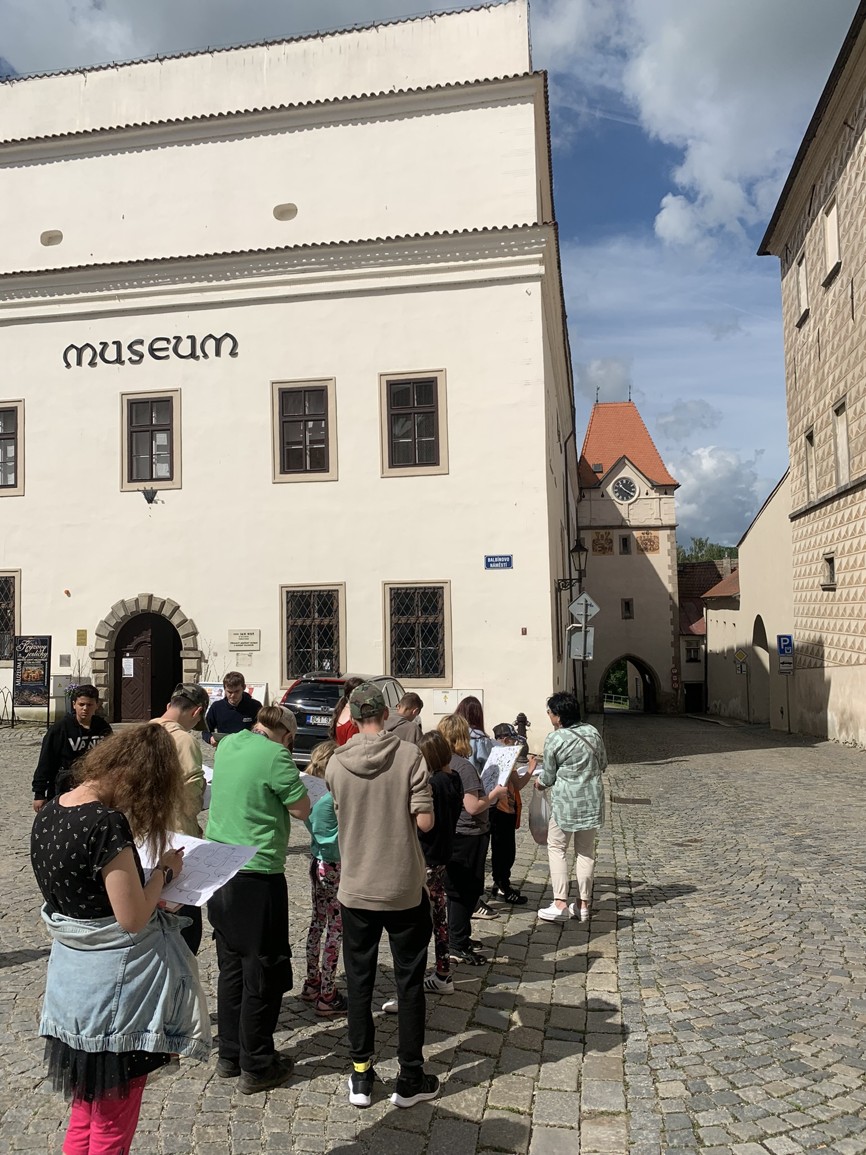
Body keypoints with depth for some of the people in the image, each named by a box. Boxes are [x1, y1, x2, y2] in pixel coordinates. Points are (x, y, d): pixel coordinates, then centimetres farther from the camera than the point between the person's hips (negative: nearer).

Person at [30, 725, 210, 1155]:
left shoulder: (49, 811, 0)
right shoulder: (108, 825, -27)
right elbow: (133, 918, -24)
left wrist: (147, 871, 2)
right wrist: (164, 870, -9)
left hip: (72, 980, 8)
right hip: (114, 990, -8)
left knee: (84, 1117, 25)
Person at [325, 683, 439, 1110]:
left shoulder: (335, 763, -7)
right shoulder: (409, 755, -14)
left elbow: (335, 815, 6)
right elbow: (425, 821, -15)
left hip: (356, 889, 2)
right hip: (404, 888, -2)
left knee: (359, 982, 15)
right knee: (409, 982, 12)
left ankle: (361, 1076, 24)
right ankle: (410, 1079, 22)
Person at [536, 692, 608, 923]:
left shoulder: (554, 740, -13)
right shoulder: (592, 733, 1)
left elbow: (549, 777, -3)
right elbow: (603, 764, 13)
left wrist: (539, 783, 18)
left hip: (566, 801, -5)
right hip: (592, 800, 5)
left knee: (556, 848, 8)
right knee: (586, 851, 13)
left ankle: (560, 904, 2)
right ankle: (583, 905, 17)